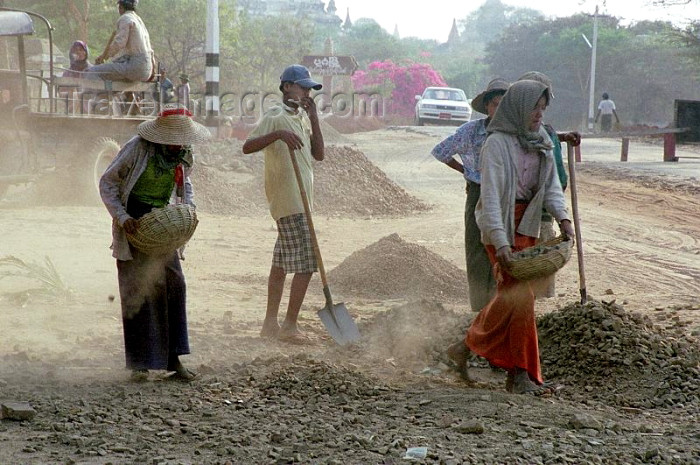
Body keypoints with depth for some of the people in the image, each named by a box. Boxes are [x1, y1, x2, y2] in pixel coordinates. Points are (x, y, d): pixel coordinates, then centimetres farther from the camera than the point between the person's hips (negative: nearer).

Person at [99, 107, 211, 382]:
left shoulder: (183, 154, -1)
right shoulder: (137, 148, -18)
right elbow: (107, 183, -11)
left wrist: (189, 208, 2)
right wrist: (122, 217, -21)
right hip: (134, 222, -5)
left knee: (174, 285, -1)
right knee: (137, 291, -5)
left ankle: (172, 359, 6)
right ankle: (140, 364, 1)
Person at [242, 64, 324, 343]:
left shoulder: (302, 117, 15)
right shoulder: (275, 117, -11)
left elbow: (318, 155, 11)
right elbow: (247, 147, -22)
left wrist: (314, 119, 2)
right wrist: (278, 134, -36)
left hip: (300, 200, 9)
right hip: (289, 202, -9)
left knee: (282, 262, 12)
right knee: (305, 265, -10)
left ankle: (271, 323, 18)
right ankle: (289, 326, -5)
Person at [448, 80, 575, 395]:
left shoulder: (541, 143, 9)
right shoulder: (497, 143, -15)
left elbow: (551, 186, 9)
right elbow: (491, 195, -20)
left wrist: (562, 217, -10)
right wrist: (500, 242, -28)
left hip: (527, 226, 8)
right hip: (500, 226, -8)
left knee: (508, 296, 11)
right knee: (520, 295, -12)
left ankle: (469, 346, 27)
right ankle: (521, 373, -7)